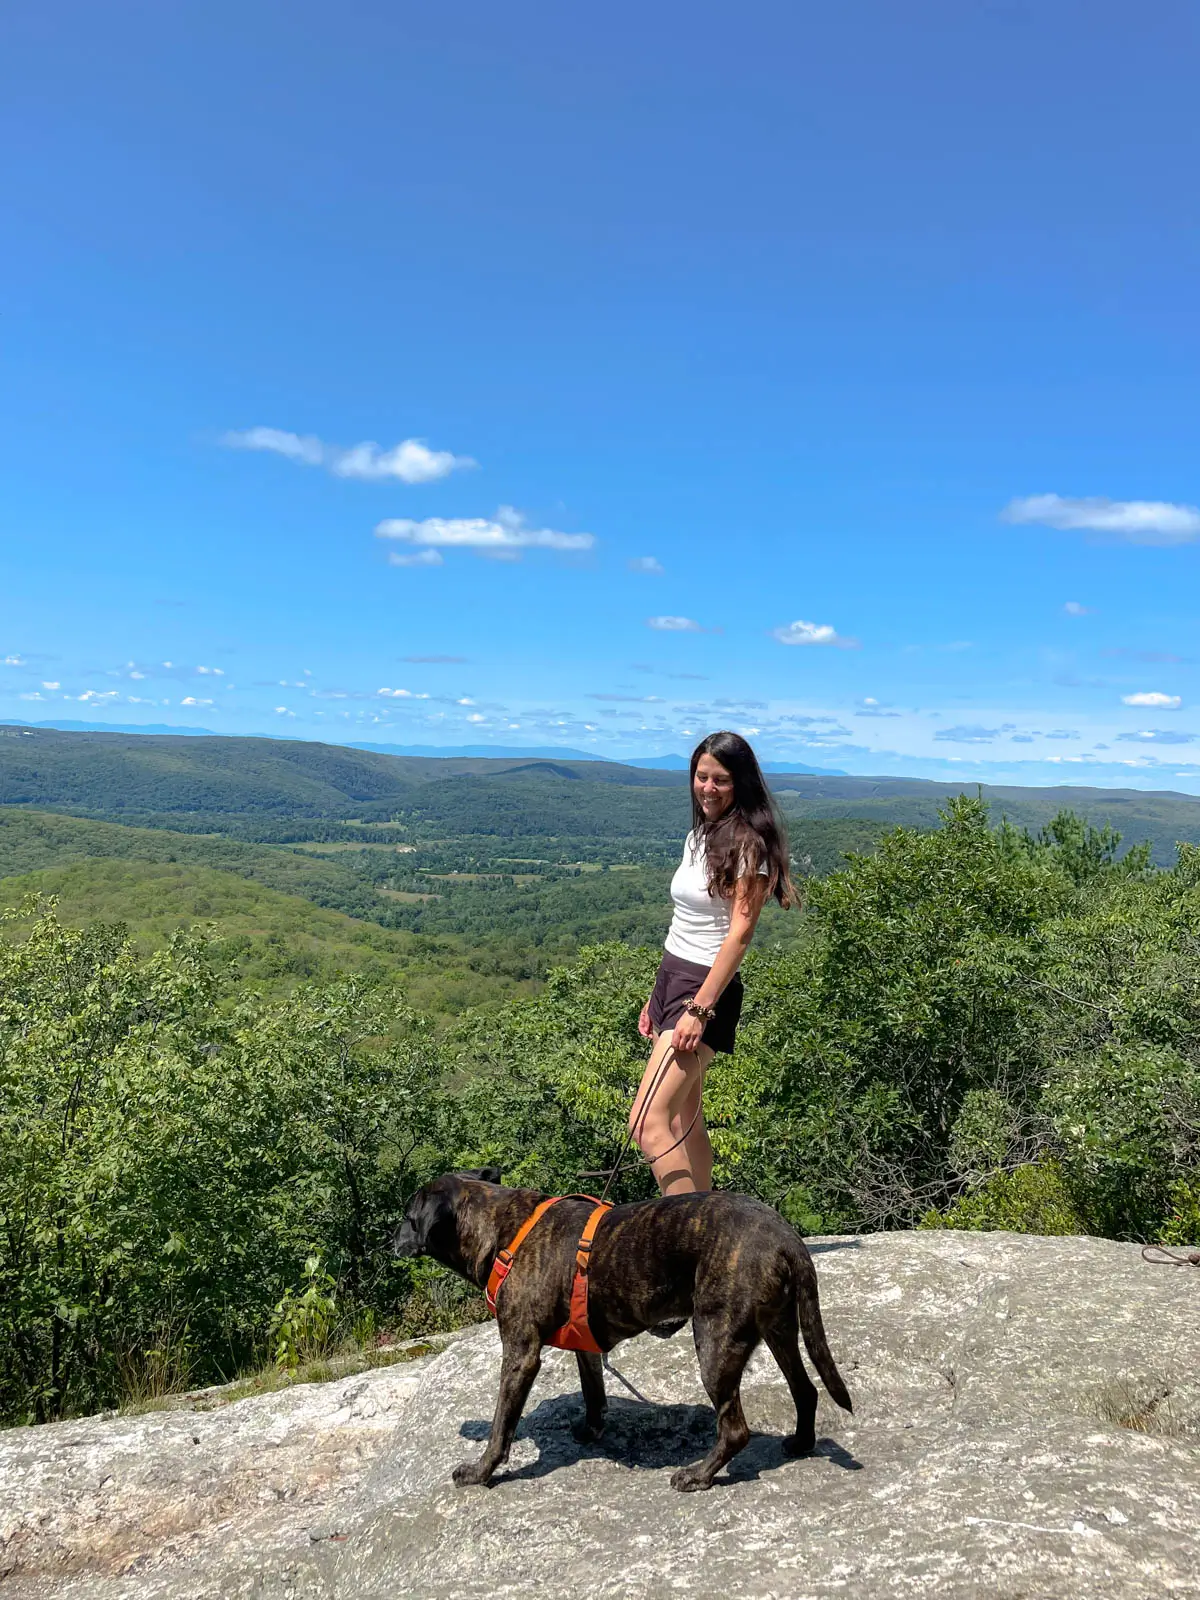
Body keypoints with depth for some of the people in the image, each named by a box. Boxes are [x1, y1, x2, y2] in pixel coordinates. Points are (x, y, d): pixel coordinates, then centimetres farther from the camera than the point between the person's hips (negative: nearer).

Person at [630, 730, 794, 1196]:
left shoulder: (749, 844, -11)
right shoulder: (699, 836, 14)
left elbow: (739, 933, -17)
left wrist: (699, 1009, -22)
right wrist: (656, 999, 17)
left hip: (706, 988, -9)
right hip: (671, 979, 9)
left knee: (648, 1123, -16)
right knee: (685, 1123, 12)